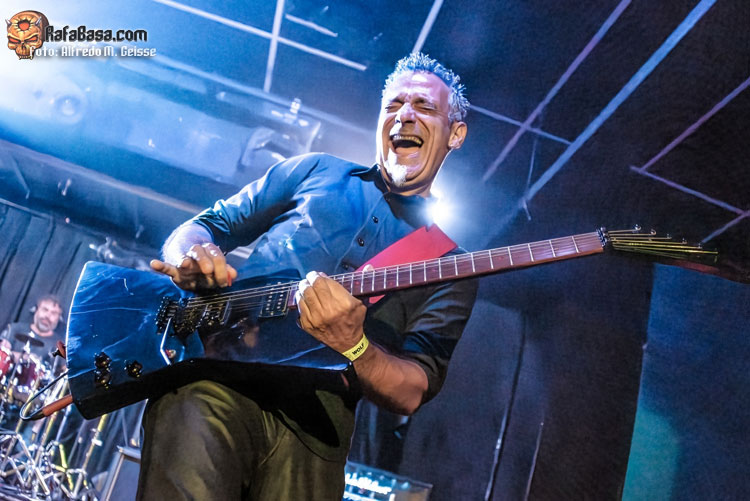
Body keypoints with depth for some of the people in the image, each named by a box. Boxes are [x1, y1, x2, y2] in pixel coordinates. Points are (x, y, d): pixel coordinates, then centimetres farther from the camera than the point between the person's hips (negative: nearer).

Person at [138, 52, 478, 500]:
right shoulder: (317, 171, 18)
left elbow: (413, 392, 2)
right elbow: (205, 227, 19)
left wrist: (353, 345, -18)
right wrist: (192, 256, -6)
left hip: (315, 424, 1)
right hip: (217, 380, 0)